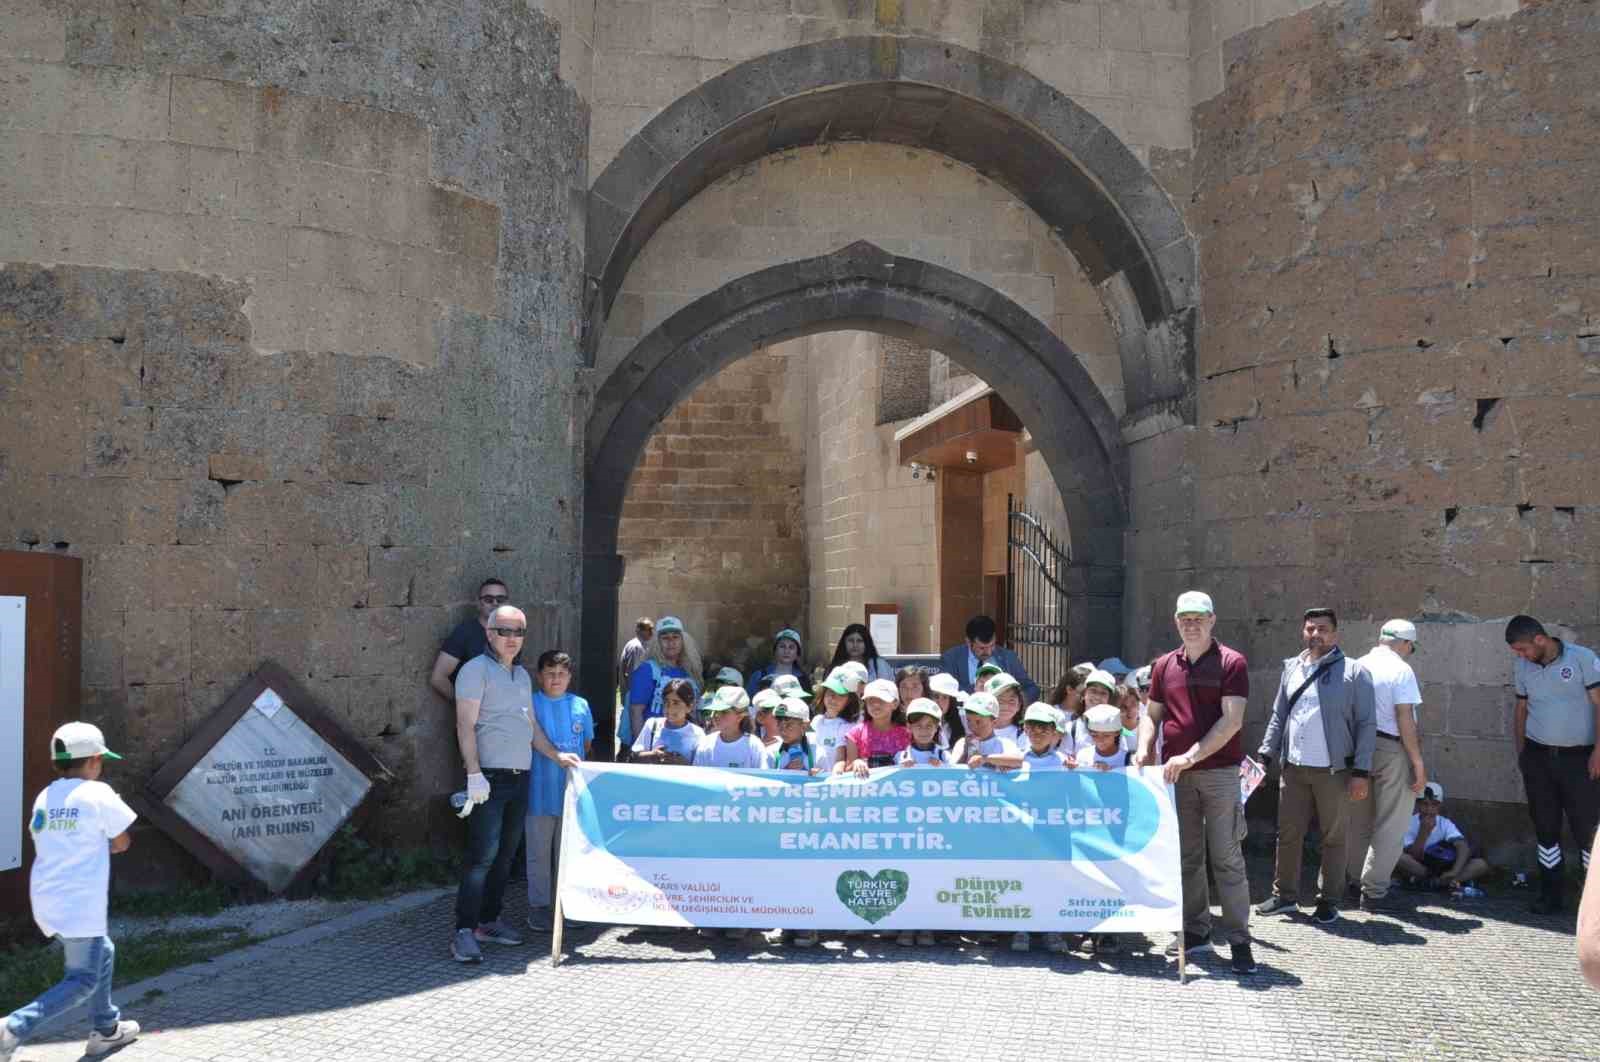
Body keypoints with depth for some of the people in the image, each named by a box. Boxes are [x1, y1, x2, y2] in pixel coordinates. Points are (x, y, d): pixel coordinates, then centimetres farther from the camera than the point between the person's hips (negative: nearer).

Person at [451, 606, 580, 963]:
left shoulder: (523, 675, 18)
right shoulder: (477, 670, -6)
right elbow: (465, 725, -12)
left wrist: (556, 755, 14)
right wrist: (475, 774, -19)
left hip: (520, 777, 8)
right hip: (490, 776, -8)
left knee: (505, 855, 11)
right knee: (483, 855, -12)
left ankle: (489, 921, 19)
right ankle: (464, 932, -11)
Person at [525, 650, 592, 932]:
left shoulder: (580, 706, 5)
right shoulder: (530, 704, -6)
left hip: (572, 792, 3)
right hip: (540, 792, -3)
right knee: (539, 852, 6)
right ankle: (538, 905, 15)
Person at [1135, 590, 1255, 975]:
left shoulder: (1232, 663, -2)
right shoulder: (1164, 665, 13)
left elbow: (1231, 721, -10)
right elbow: (1152, 715, 18)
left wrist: (1191, 756, -17)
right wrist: (1143, 748, -2)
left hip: (1219, 772, -5)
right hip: (1174, 773, 5)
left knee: (1226, 857, -5)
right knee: (1186, 856, 9)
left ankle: (1239, 940, -2)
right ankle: (1195, 930, 18)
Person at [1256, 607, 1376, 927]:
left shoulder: (1353, 672, -4)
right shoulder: (1292, 668, 10)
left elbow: (1366, 724, -5)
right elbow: (1278, 716, 16)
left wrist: (1361, 772, -10)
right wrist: (1266, 754, 7)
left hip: (1334, 771, -4)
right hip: (1293, 769, 4)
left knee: (1333, 838, 5)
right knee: (1288, 834, 9)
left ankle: (1328, 901, 15)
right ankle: (1284, 895, 20)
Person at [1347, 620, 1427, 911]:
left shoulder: (1358, 666, 7)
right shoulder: (1401, 670, -11)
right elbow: (1405, 719, -16)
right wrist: (1418, 763, -11)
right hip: (1392, 748, -6)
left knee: (1358, 821, 17)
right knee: (1389, 826, 2)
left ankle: (1356, 880, 27)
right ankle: (1374, 889, 3)